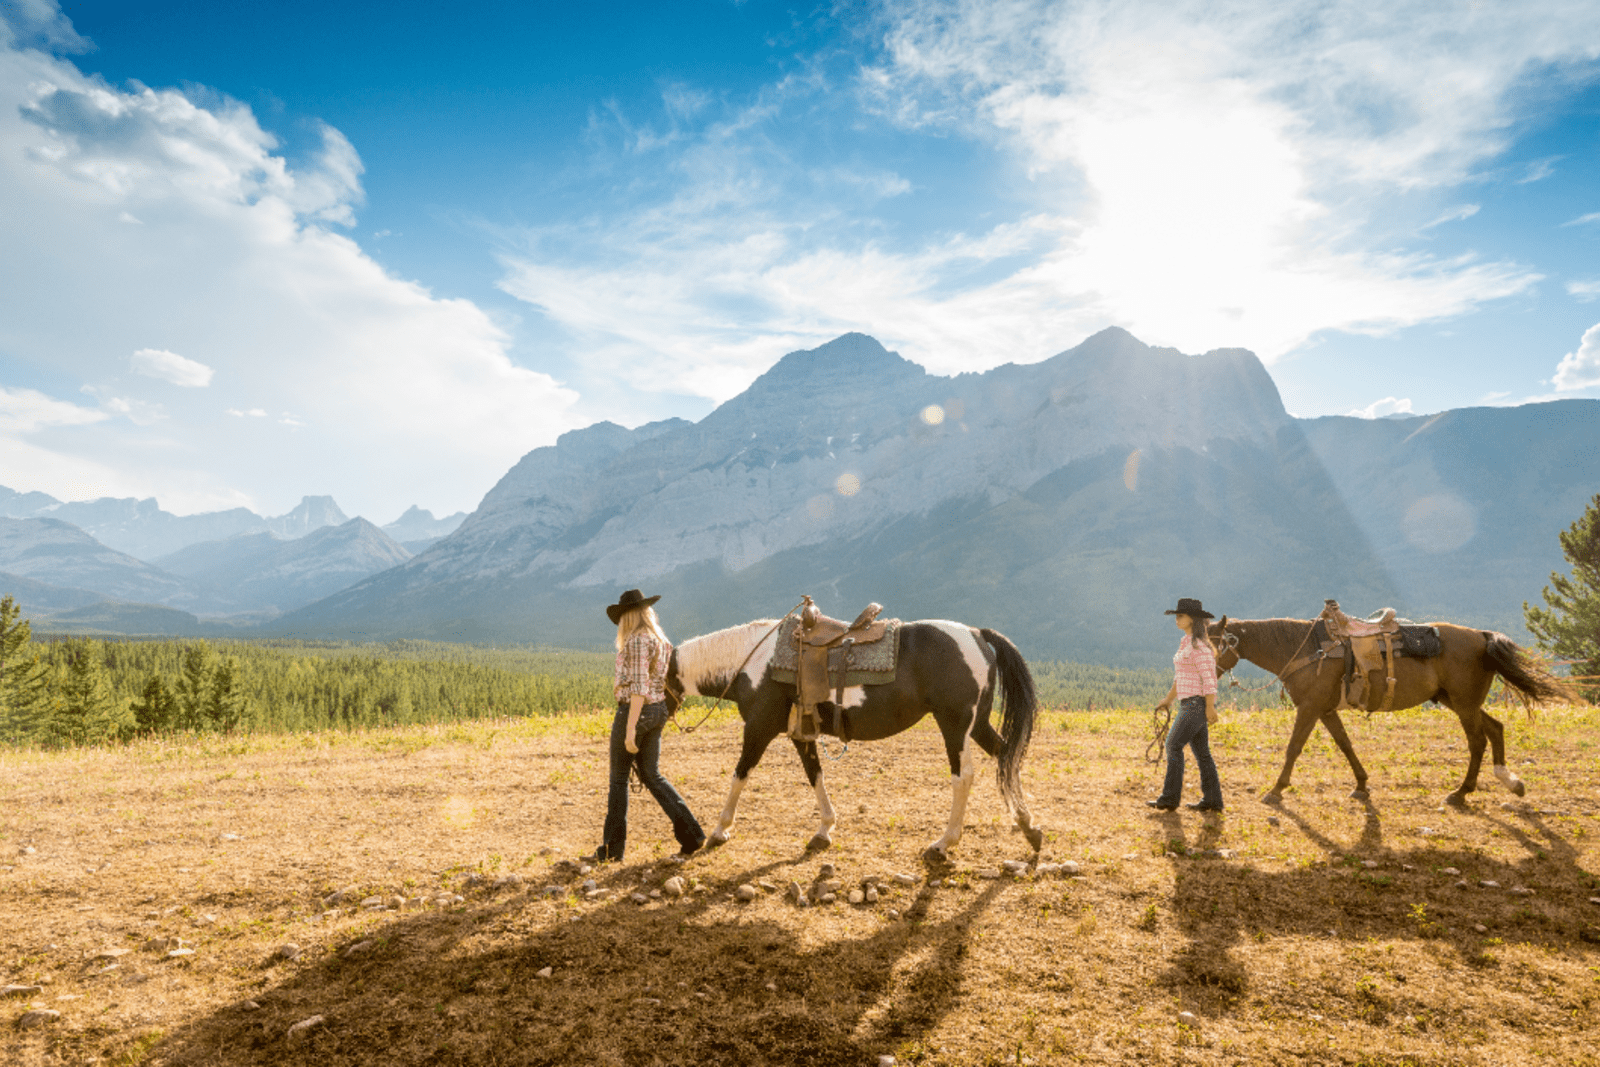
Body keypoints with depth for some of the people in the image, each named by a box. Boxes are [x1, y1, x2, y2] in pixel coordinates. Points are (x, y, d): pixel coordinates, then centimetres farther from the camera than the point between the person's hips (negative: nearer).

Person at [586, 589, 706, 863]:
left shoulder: (637, 641, -16)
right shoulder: (662, 641, 10)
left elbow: (639, 687, -22)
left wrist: (630, 728, -23)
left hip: (635, 711, -8)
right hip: (658, 711, 8)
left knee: (619, 779, 6)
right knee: (652, 776, 14)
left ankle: (612, 848, 17)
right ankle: (691, 833, 7)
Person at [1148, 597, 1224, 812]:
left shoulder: (1199, 646, -15)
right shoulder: (1186, 643, 15)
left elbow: (1209, 679, -19)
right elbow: (1180, 677, 22)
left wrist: (1210, 708, -22)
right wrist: (1168, 700, 23)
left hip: (1197, 703, -10)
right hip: (1189, 703, 10)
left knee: (1174, 745, -7)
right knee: (1201, 751, 10)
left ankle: (1169, 798, -2)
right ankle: (1212, 800, 14)